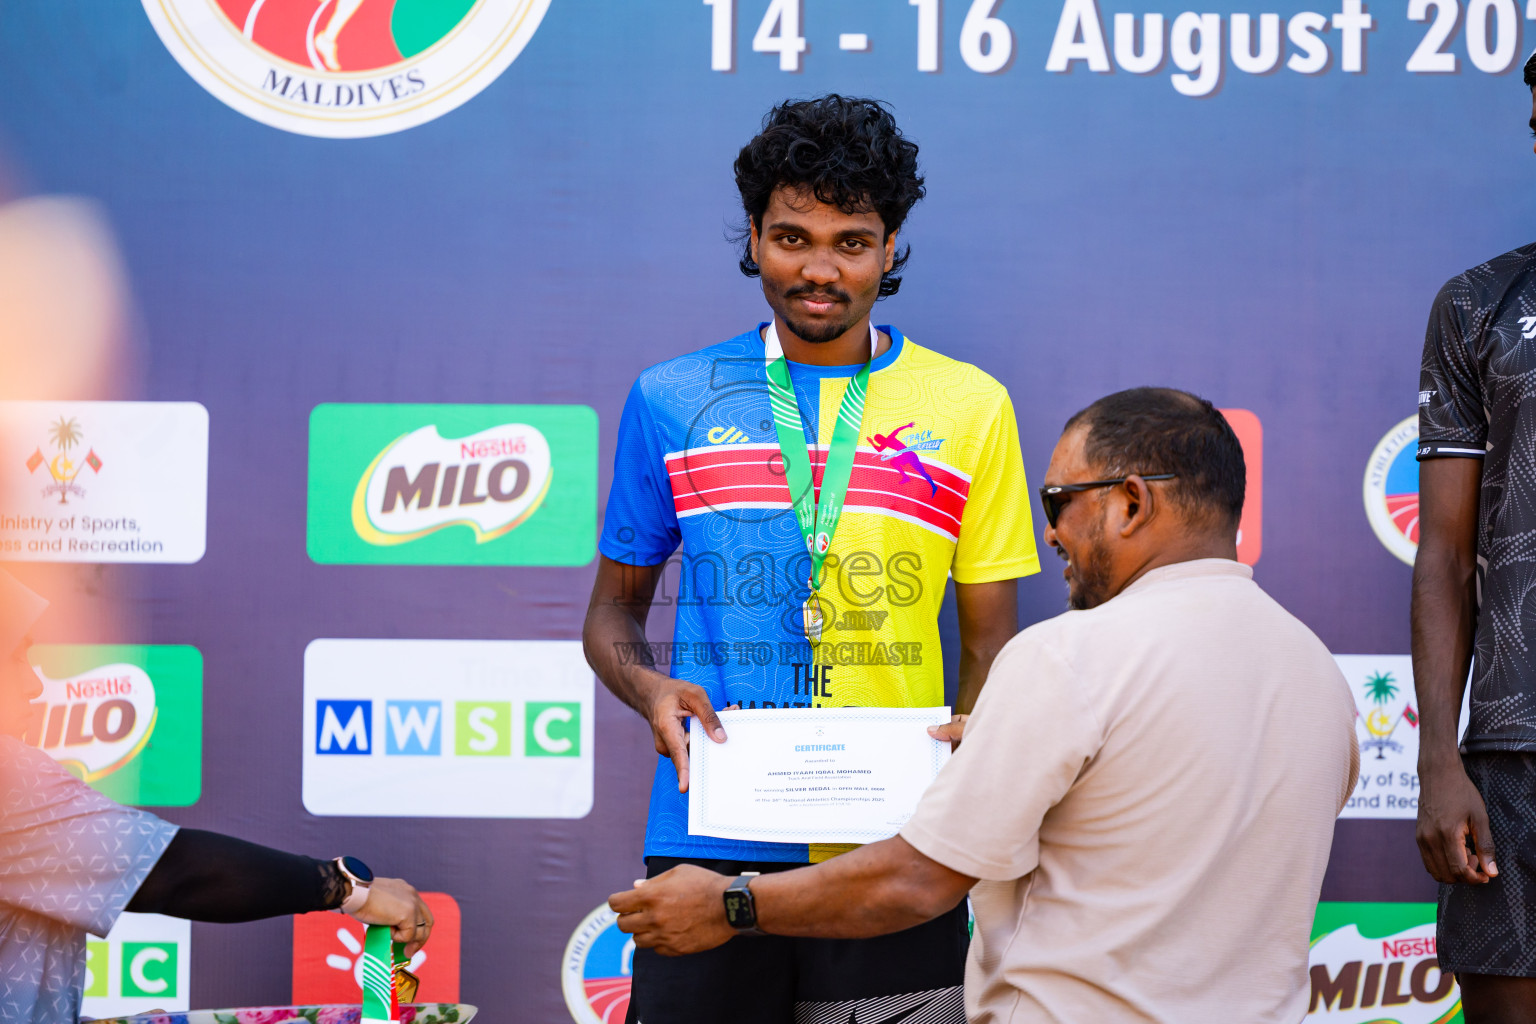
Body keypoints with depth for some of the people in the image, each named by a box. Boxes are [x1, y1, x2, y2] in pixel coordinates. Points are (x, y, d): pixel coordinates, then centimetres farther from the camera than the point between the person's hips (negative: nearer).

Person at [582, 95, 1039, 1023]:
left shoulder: (970, 407, 7)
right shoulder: (670, 402, 8)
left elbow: (992, 636, 9)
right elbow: (616, 607, 16)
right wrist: (649, 687, -6)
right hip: (710, 838, 0)